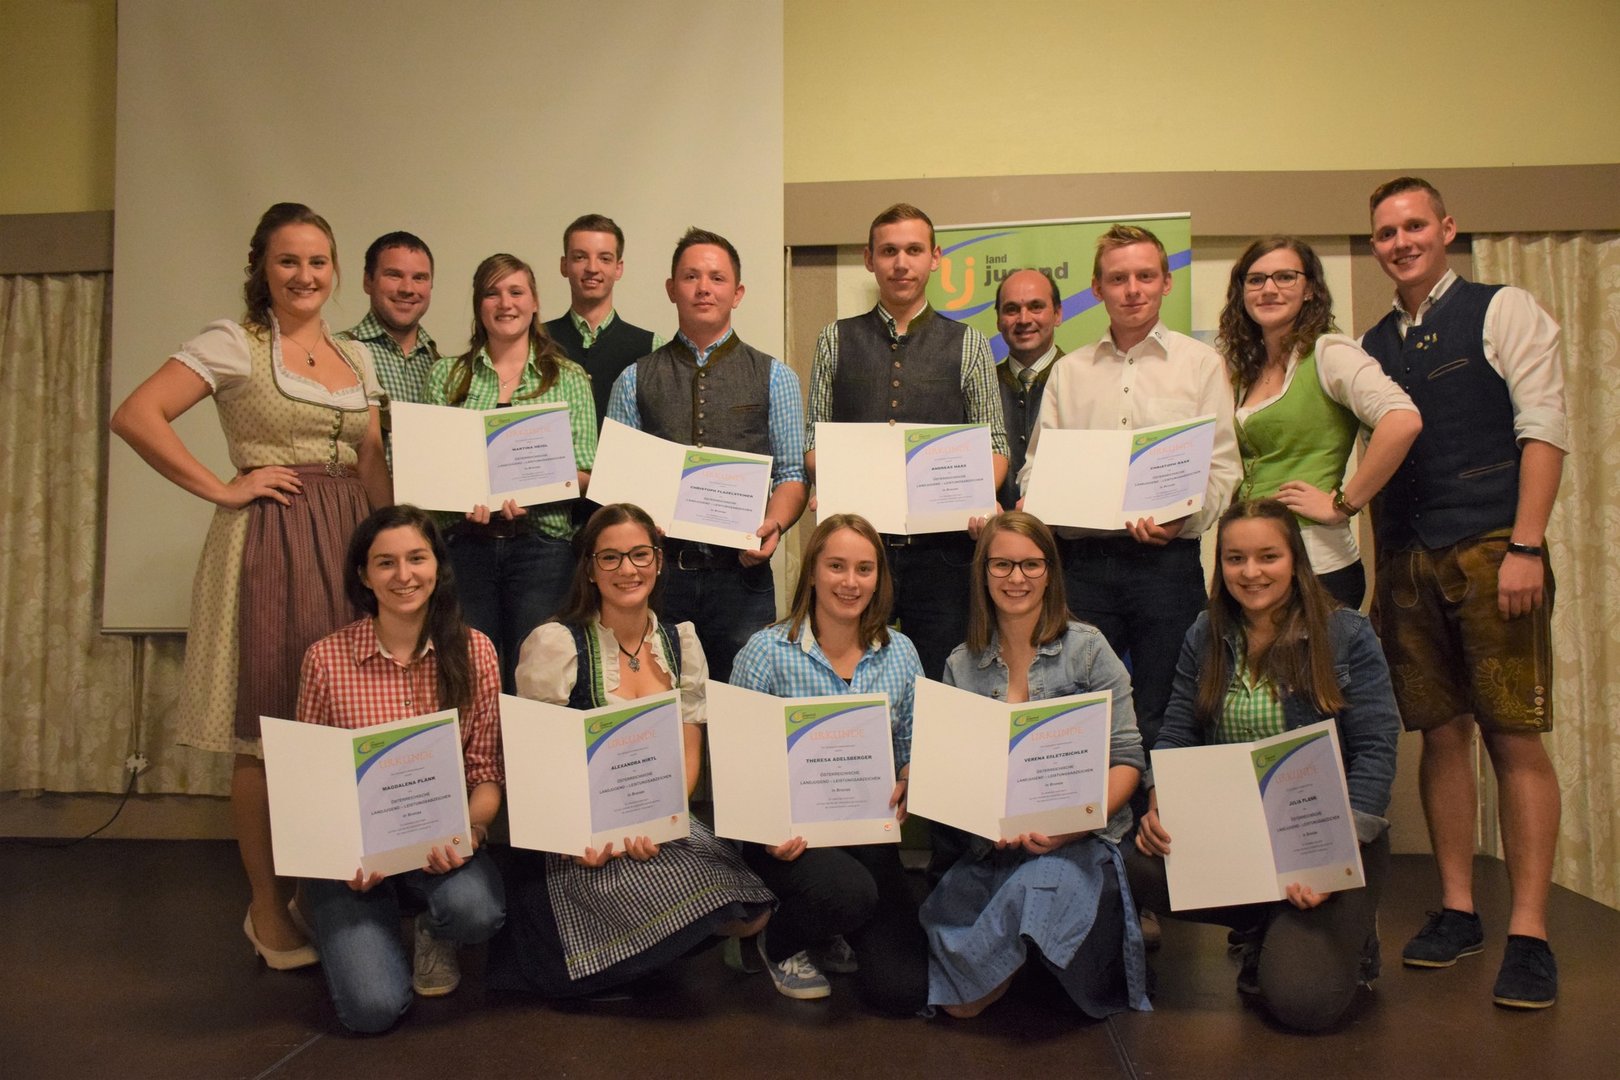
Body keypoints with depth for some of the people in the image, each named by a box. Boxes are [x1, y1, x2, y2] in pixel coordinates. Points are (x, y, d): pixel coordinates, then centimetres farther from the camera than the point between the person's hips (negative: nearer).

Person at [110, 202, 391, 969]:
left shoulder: (356, 359, 16)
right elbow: (136, 416, -12)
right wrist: (221, 489, -12)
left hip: (347, 543, 6)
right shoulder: (233, 343, -2)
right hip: (266, 538, -5)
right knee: (266, 732, 0)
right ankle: (268, 910, 14)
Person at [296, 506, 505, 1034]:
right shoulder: (326, 657, -7)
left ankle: (433, 934, 8)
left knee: (476, 909, -32)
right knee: (373, 1007, -18)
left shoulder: (473, 651, -4)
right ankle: (366, 933, 20)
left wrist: (468, 832, -21)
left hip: (443, 847, 1)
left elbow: (488, 772, -1)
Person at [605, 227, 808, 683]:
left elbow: (792, 473, 4)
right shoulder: (634, 380, 10)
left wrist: (774, 524, -15)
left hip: (740, 572, -1)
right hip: (655, 571, 1)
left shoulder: (774, 377, 8)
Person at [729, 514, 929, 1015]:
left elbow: (914, 748, 10)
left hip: (870, 833, 4)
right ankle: (780, 945, 4)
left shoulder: (900, 652, 4)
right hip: (792, 833, -3)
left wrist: (909, 781, -13)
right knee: (849, 892, -34)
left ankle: (829, 937, 30)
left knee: (903, 991, -6)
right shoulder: (767, 651, -9)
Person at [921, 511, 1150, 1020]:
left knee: (1031, 887, -36)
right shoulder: (961, 666, 9)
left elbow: (1127, 758, -1)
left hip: (1081, 843, -1)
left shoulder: (1087, 648, 2)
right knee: (961, 1002, -16)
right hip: (993, 848, 2)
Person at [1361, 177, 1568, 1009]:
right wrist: (1382, 571, 8)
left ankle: (1529, 935, 3)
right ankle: (1456, 910, 18)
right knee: (1441, 735, 8)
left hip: (1492, 550, -4)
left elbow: (1543, 428, -6)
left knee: (1515, 738, -3)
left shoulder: (1503, 312, 3)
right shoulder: (1371, 347, 15)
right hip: (1408, 562, 4)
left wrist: (1525, 548, -15)